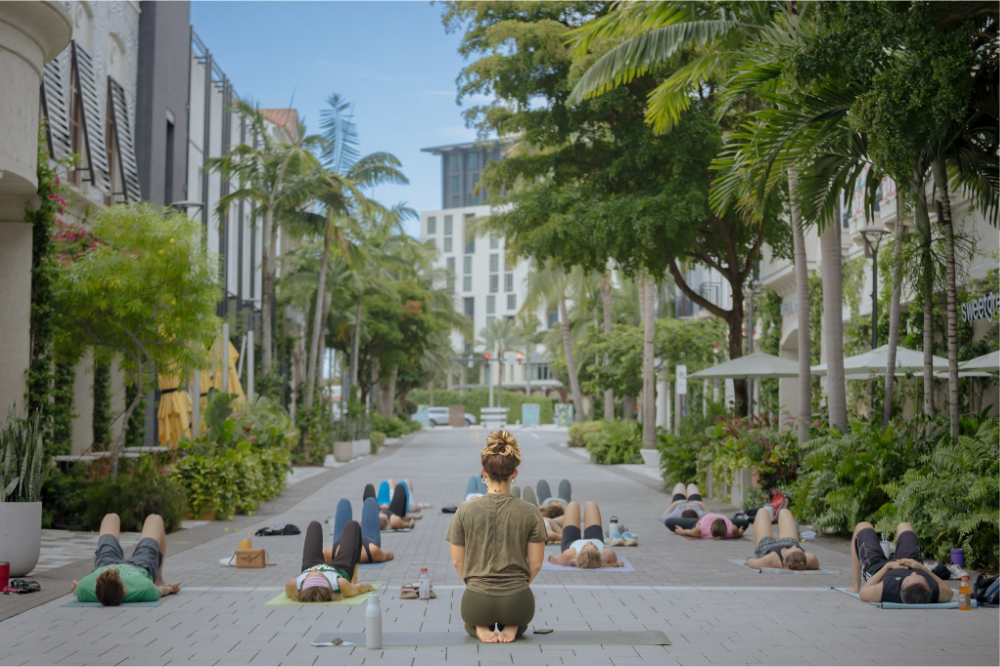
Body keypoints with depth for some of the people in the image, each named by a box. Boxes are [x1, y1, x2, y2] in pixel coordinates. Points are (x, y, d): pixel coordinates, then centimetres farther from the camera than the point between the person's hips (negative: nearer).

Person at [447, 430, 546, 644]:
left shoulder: (465, 511, -9)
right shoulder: (530, 512, -9)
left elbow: (457, 561, 0)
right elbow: (536, 563, -2)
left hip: (477, 601, 0)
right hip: (517, 601, 0)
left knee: (470, 623, 39)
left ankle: (481, 627, 4)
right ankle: (511, 627, 5)